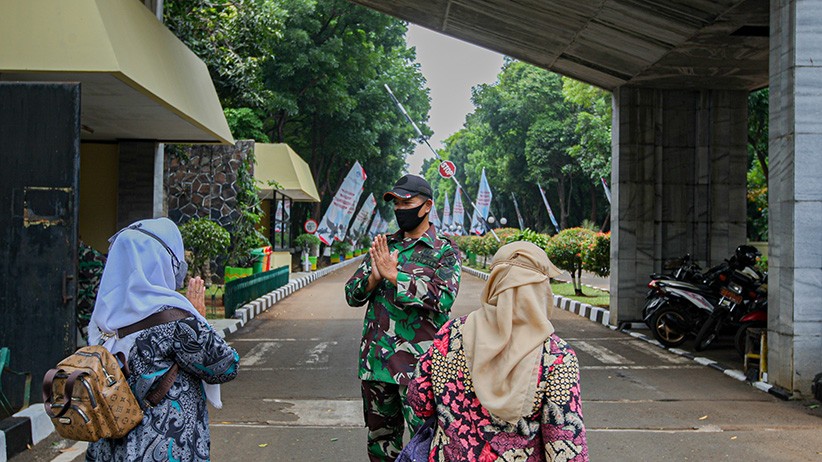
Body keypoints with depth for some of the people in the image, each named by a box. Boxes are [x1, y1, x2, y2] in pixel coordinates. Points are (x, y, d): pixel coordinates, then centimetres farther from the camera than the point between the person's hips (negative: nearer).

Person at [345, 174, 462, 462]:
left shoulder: (445, 251, -2)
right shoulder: (383, 246, 12)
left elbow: (445, 297, -19)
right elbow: (352, 294, 10)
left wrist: (394, 275, -18)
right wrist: (374, 278, -11)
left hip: (419, 363, -5)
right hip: (375, 360, 5)